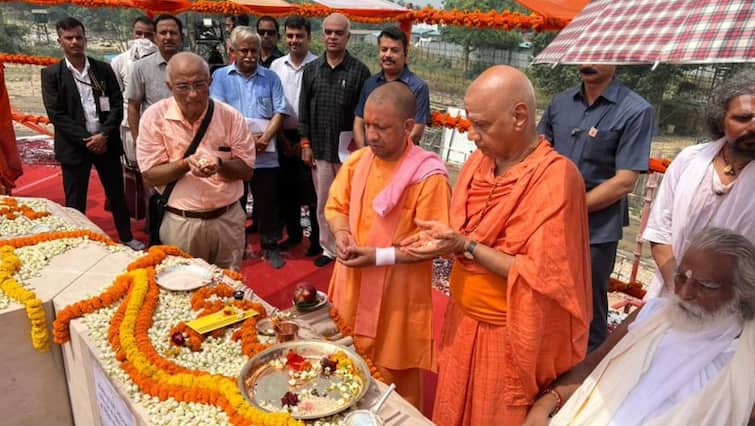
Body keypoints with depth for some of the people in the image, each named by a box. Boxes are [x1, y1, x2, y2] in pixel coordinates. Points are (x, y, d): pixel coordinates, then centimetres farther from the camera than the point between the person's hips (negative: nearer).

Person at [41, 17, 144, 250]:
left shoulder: (104, 69, 6)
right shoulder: (51, 74, 0)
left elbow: (117, 105, 0)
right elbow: (56, 114, -6)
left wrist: (104, 135, -12)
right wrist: (85, 139, -14)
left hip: (106, 142, 2)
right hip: (74, 146, -1)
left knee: (117, 194, 11)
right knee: (75, 201, 6)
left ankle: (127, 237, 25)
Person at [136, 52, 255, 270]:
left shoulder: (231, 117, -5)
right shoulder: (154, 117, -7)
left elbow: (246, 170, -2)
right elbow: (150, 175, -6)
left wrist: (221, 164, -22)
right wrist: (186, 164, -22)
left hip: (227, 219, 1)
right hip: (180, 222, -1)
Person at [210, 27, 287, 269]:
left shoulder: (270, 78, 9)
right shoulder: (220, 76, 5)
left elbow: (279, 112, 1)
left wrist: (264, 138, -13)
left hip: (265, 154, 1)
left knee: (268, 202, 6)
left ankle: (270, 246, 22)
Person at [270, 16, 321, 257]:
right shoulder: (276, 66, 6)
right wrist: (282, 138, 2)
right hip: (285, 136, 5)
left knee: (312, 191, 0)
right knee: (287, 189, 12)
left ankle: (317, 238, 14)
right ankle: (293, 233, 28)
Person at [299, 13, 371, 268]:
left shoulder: (359, 71, -4)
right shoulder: (311, 69, 6)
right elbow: (304, 108, 8)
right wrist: (305, 144, 3)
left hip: (349, 150, -3)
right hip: (320, 149, 3)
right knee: (323, 203, 12)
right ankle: (329, 248, 26)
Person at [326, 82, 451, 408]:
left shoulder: (428, 176, -19)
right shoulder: (356, 161, 1)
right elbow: (335, 206, 11)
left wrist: (380, 256, -23)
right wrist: (341, 233, -10)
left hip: (396, 296, -5)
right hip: (352, 286, 6)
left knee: (395, 381, 13)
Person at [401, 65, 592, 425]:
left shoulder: (556, 177, -22)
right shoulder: (480, 160, 0)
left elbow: (542, 275, -25)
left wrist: (466, 246, -25)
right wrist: (443, 235, -9)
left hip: (509, 338, -6)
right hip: (463, 322, 7)